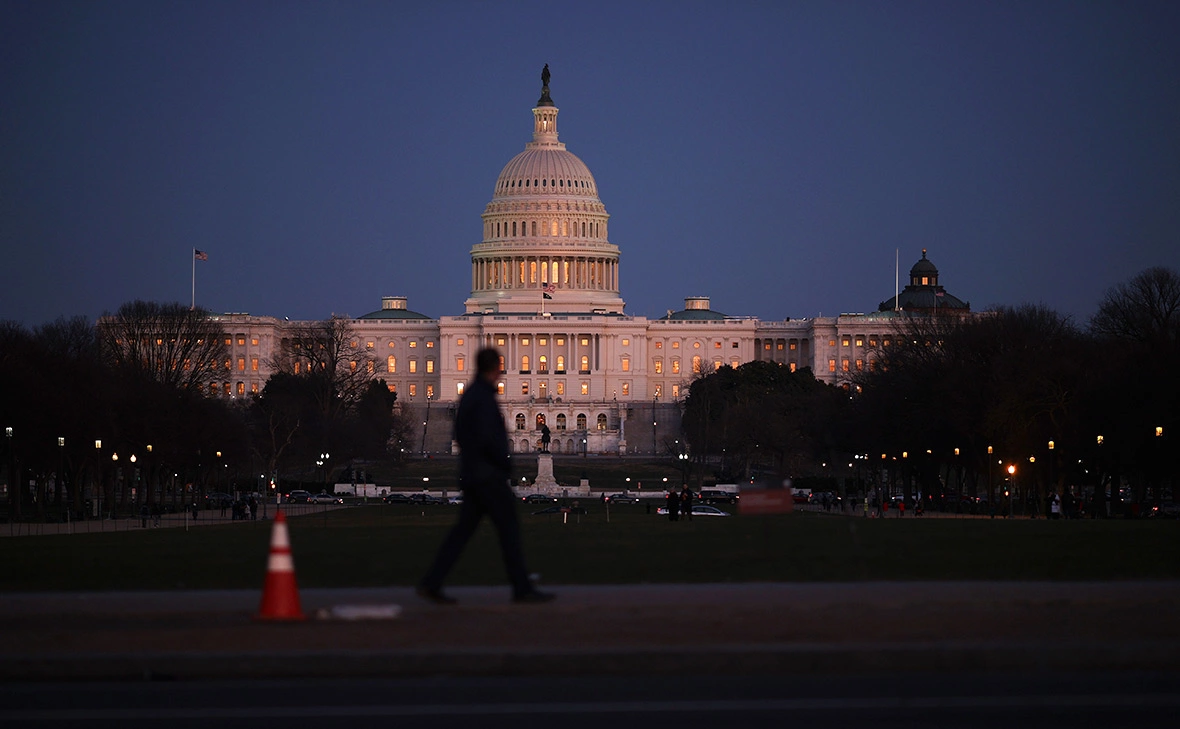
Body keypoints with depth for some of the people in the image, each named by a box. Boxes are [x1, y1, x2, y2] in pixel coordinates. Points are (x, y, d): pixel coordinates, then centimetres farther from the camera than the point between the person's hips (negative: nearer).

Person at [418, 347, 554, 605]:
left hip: (471, 475, 9)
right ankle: (523, 589, 3)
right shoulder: (484, 398, -16)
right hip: (488, 475, -9)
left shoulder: (469, 395, 14)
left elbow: (460, 435, 22)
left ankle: (431, 584, 3)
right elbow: (487, 438, -25)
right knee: (509, 529, -2)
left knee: (463, 530, 8)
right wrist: (506, 463, -12)